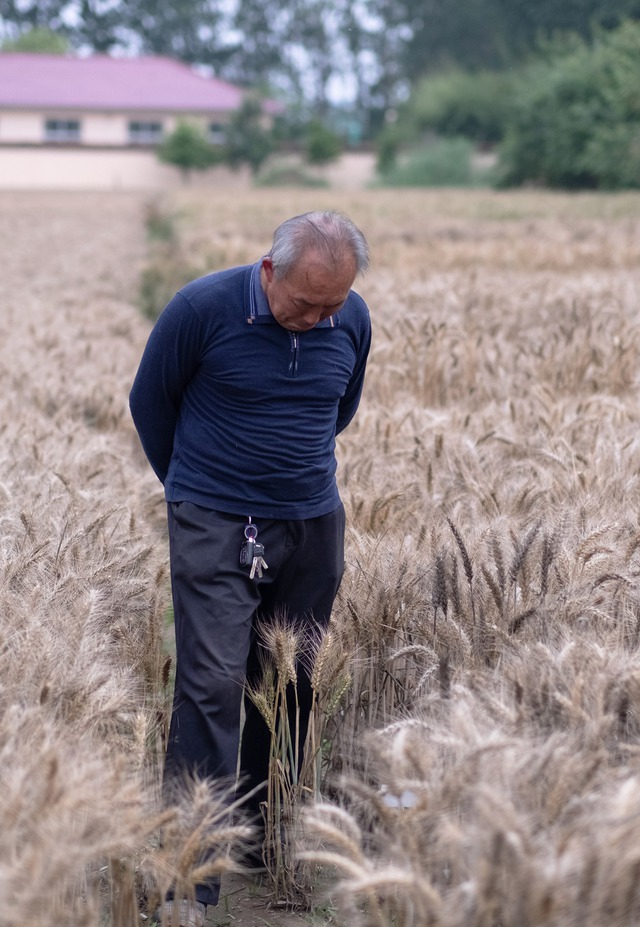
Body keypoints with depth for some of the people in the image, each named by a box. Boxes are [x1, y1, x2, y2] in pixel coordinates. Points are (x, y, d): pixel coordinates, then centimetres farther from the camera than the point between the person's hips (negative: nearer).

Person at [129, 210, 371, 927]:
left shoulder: (352, 320, -2)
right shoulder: (204, 307, -14)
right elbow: (149, 399, 3)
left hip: (313, 525, 4)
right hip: (214, 526, -4)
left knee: (293, 684, 9)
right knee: (212, 684, -11)